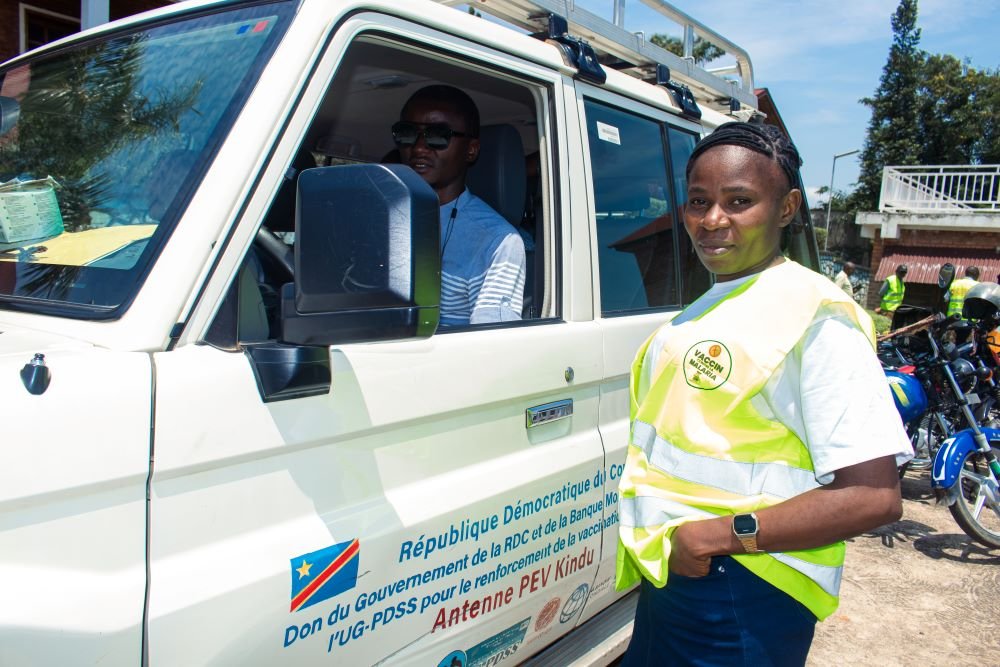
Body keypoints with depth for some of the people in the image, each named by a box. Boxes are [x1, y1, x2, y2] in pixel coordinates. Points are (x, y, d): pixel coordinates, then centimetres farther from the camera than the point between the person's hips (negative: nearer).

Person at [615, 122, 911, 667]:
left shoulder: (815, 315, -17)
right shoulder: (702, 310, 11)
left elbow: (874, 496, -22)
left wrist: (720, 534, -21)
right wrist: (653, 544, 8)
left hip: (741, 603, -8)